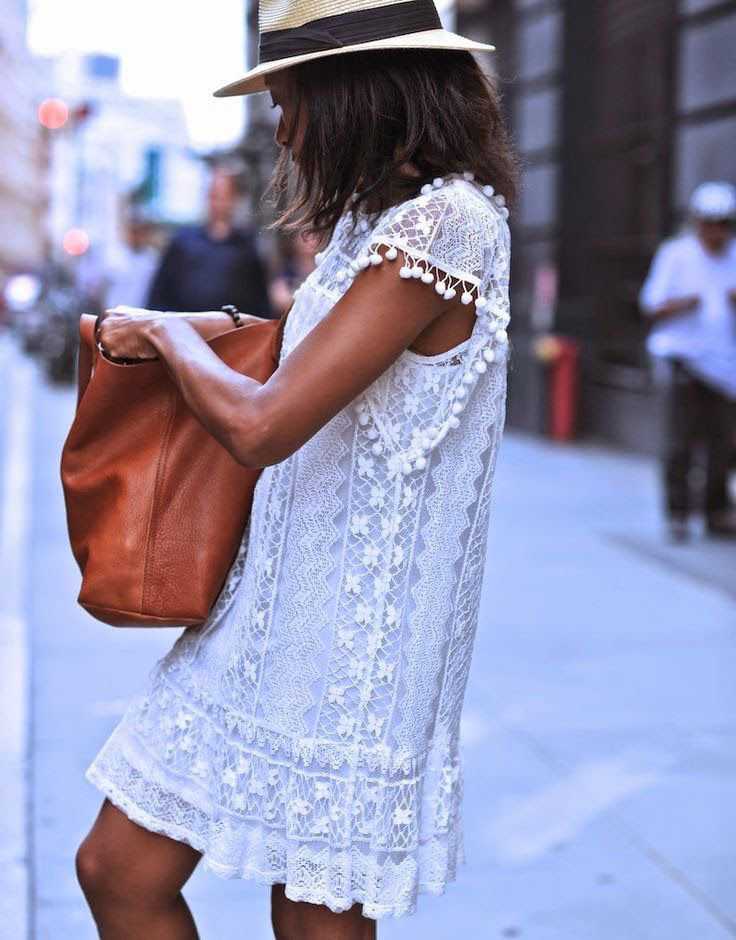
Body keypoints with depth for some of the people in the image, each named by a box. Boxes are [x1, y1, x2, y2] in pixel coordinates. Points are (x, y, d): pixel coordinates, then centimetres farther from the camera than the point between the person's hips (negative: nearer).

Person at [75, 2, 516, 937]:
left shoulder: (440, 223, -19)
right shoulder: (379, 219, 11)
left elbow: (260, 427, -23)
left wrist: (170, 330, -6)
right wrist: (215, 334, 12)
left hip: (351, 636, -9)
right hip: (277, 610, 9)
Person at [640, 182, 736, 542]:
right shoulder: (675, 255, -1)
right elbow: (653, 308, 0)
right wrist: (680, 306, -20)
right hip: (684, 356, -3)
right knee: (682, 438, -7)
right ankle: (678, 513, 0)